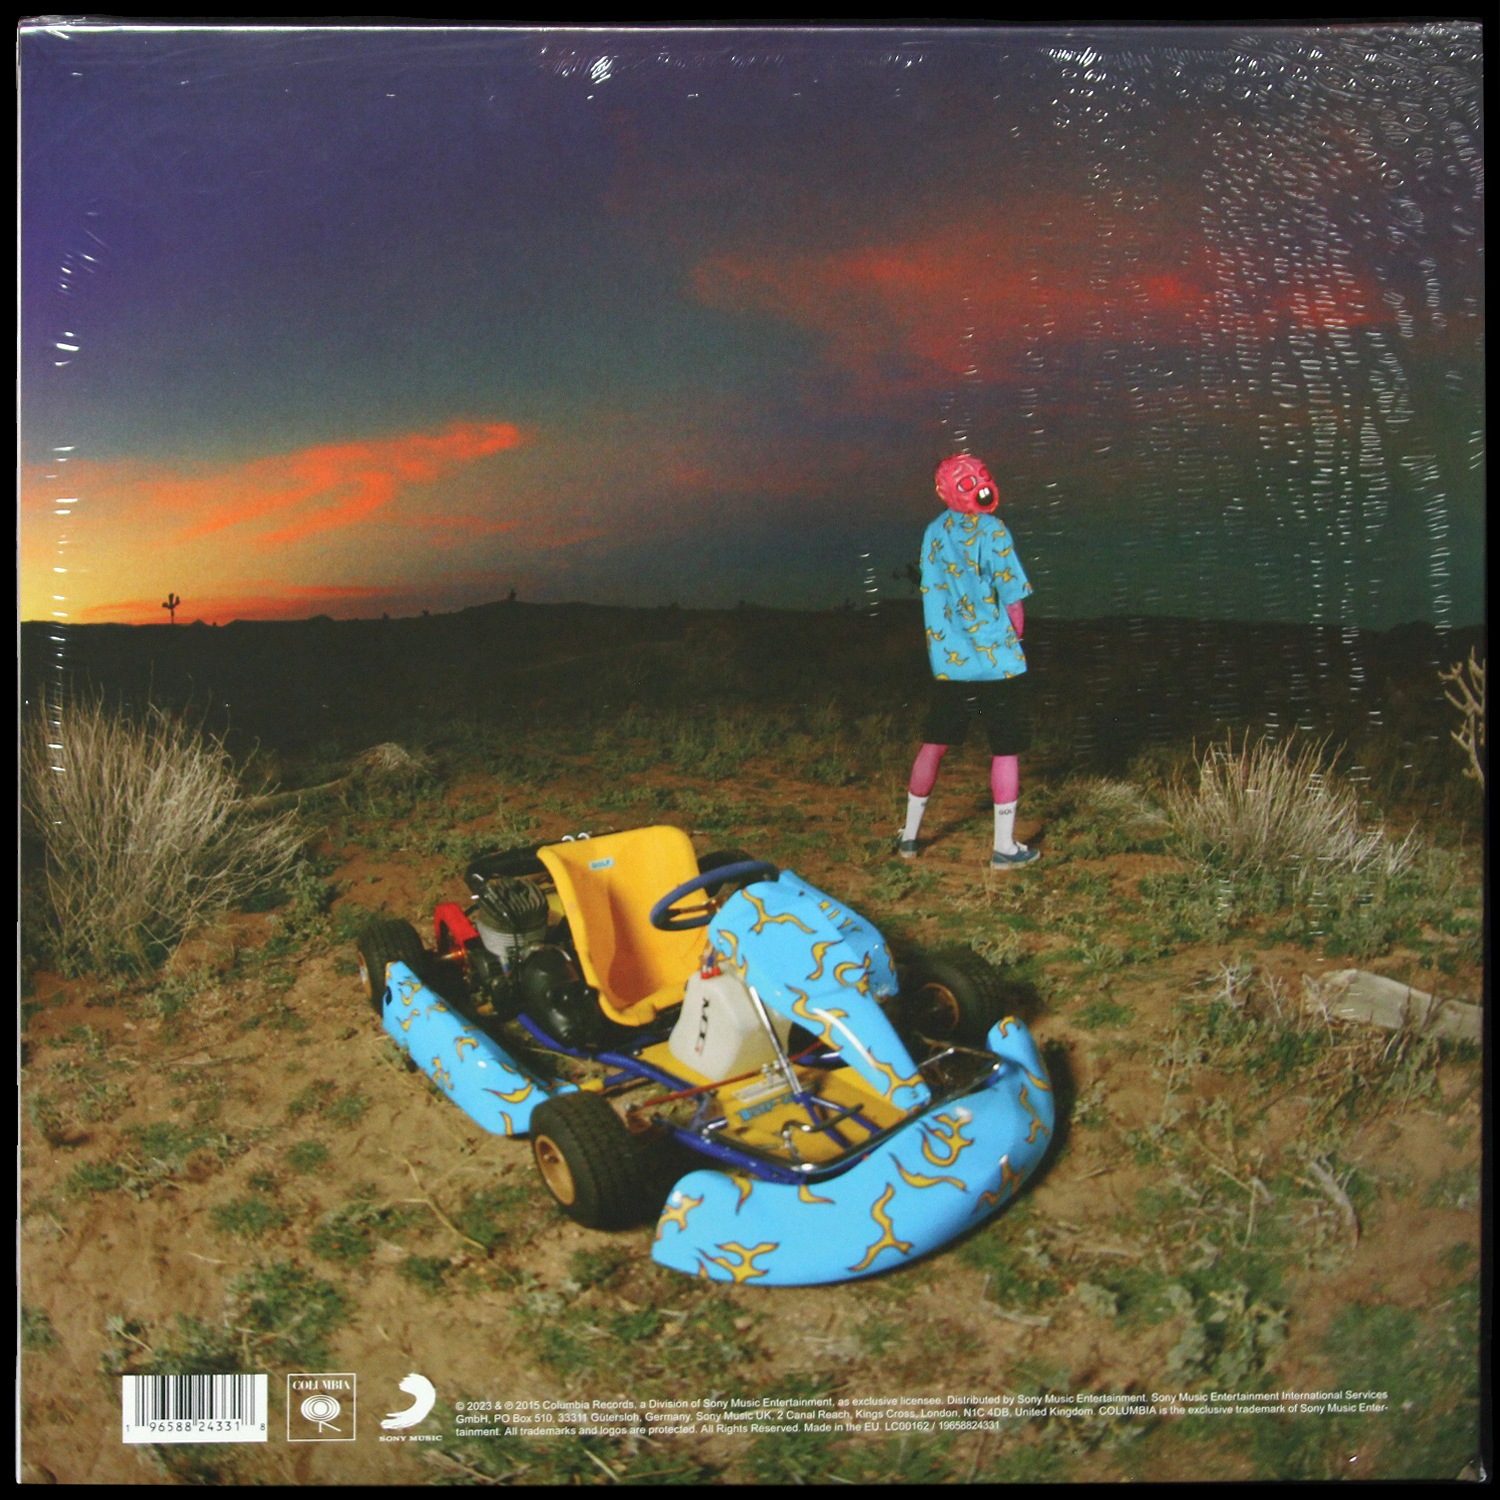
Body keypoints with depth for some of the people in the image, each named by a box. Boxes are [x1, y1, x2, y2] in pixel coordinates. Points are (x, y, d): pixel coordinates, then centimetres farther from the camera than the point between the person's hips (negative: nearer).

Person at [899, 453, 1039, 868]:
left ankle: (909, 836, 22)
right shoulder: (991, 531, -12)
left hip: (947, 663, 5)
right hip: (996, 663, -5)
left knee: (933, 745, 15)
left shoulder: (933, 533, 4)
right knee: (1005, 751, 5)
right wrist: (1012, 643, 6)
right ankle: (1004, 848, 9)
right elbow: (1013, 601, -11)